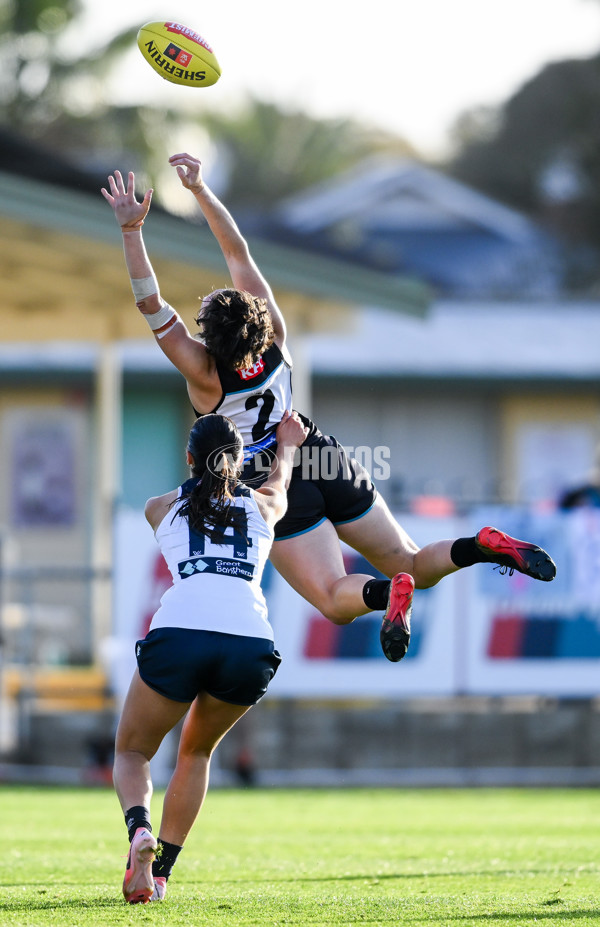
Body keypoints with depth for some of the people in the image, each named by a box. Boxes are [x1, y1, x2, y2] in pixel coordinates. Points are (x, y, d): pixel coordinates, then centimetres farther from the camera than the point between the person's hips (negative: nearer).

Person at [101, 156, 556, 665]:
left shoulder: (204, 372, -21)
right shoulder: (275, 335, -10)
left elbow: (151, 303, -25)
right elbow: (238, 252, -6)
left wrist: (132, 229, -30)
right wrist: (200, 190, -9)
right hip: (322, 457, 5)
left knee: (335, 599, -7)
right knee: (414, 565, 13)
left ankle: (387, 591, -39)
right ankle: (485, 545, -15)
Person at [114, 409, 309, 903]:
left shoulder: (162, 507, 24)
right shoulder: (264, 506, 26)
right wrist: (286, 446, 74)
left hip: (179, 633, -2)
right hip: (251, 643, 2)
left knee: (132, 751, 17)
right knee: (197, 751, 27)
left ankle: (140, 828, -16)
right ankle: (160, 871, 16)